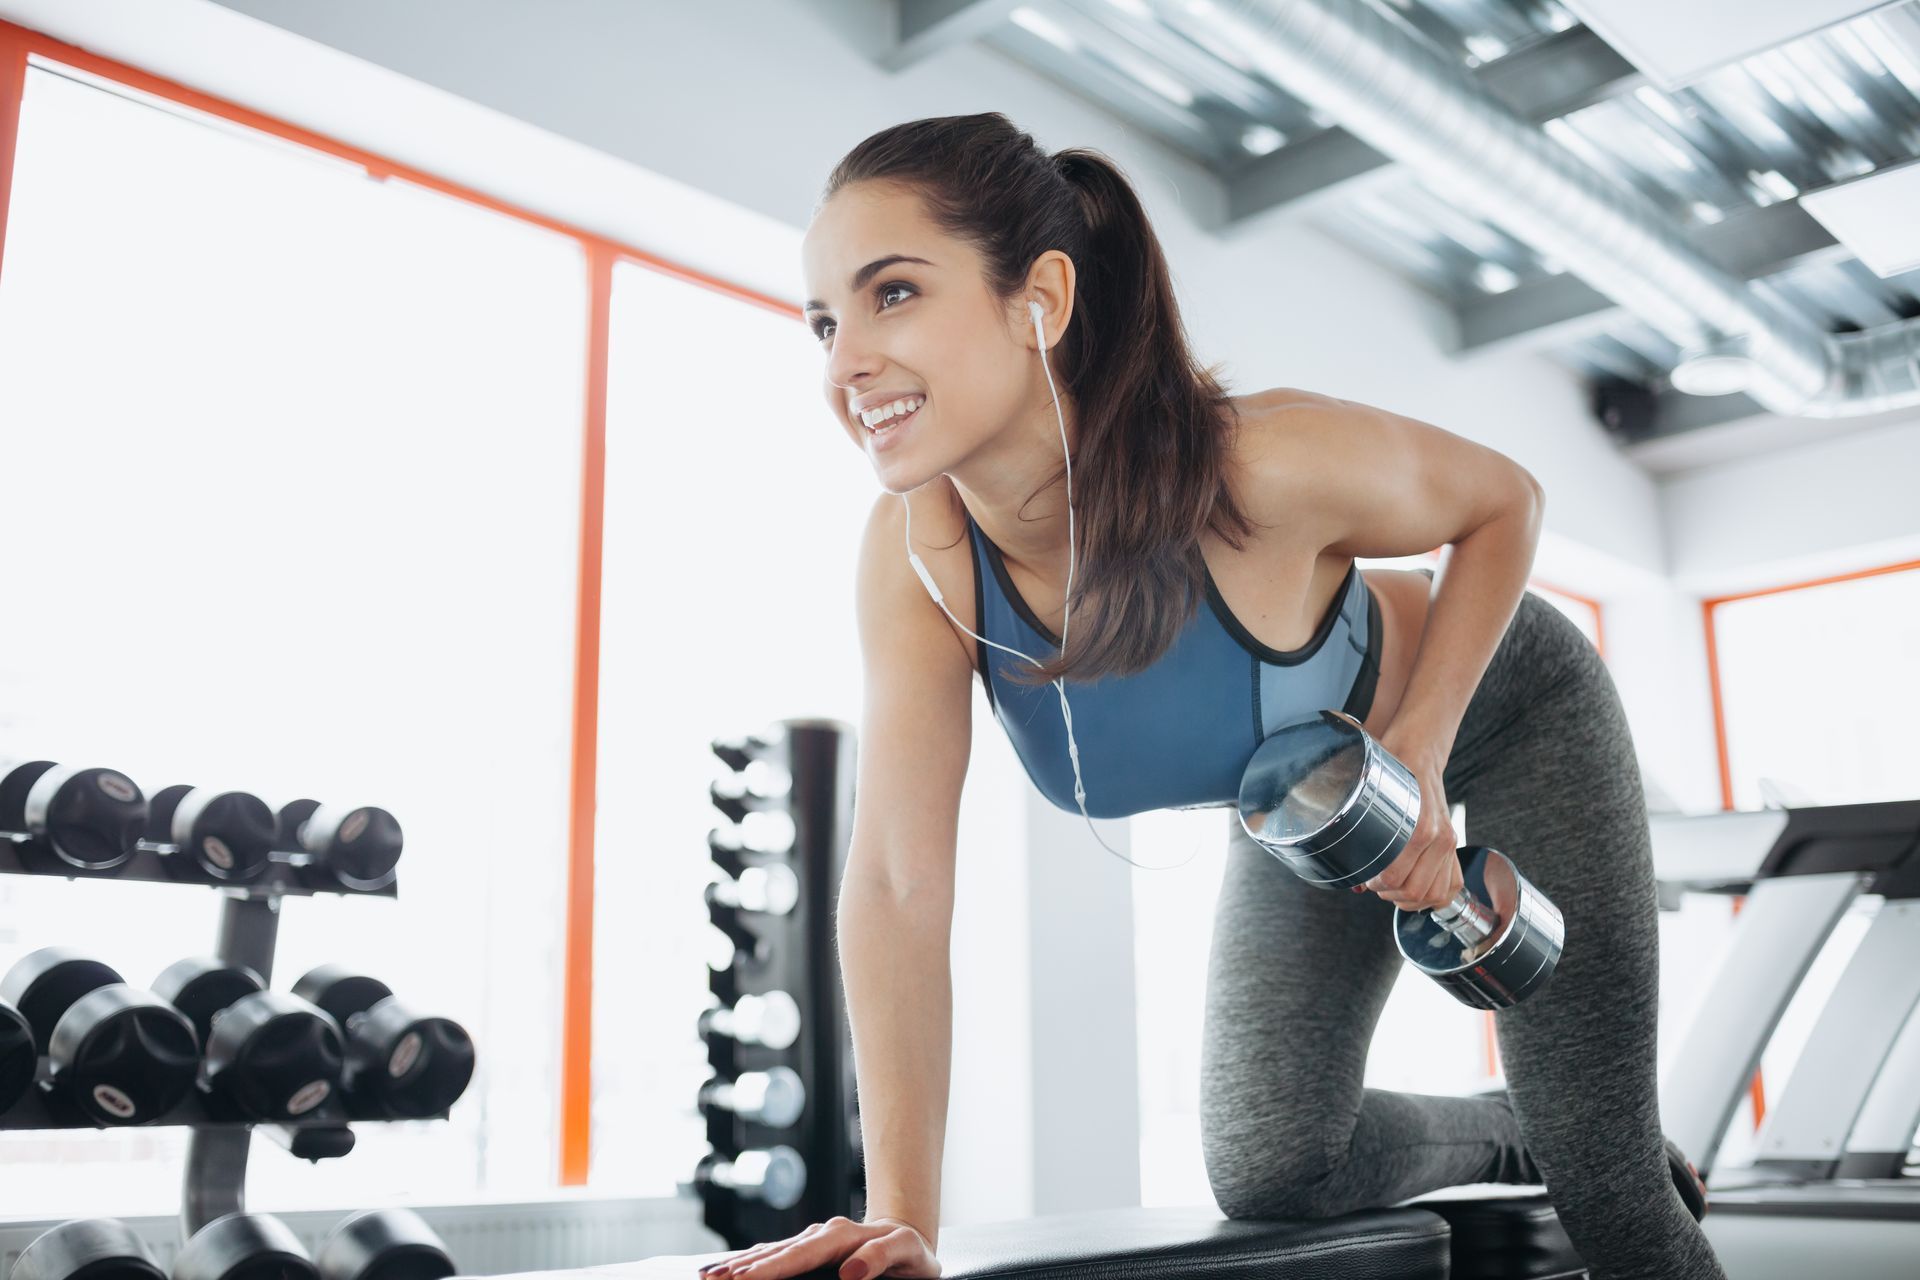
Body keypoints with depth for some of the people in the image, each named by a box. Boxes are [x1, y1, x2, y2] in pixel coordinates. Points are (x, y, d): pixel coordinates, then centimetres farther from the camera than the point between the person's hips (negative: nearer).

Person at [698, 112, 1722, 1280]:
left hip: (1499, 714, -3)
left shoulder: (1267, 459, -40)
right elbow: (899, 882, -29)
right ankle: (1517, 1144, 27)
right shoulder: (915, 554, -29)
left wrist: (1417, 748, -29)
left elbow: (1505, 501, -19)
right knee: (1271, 1175, 0)